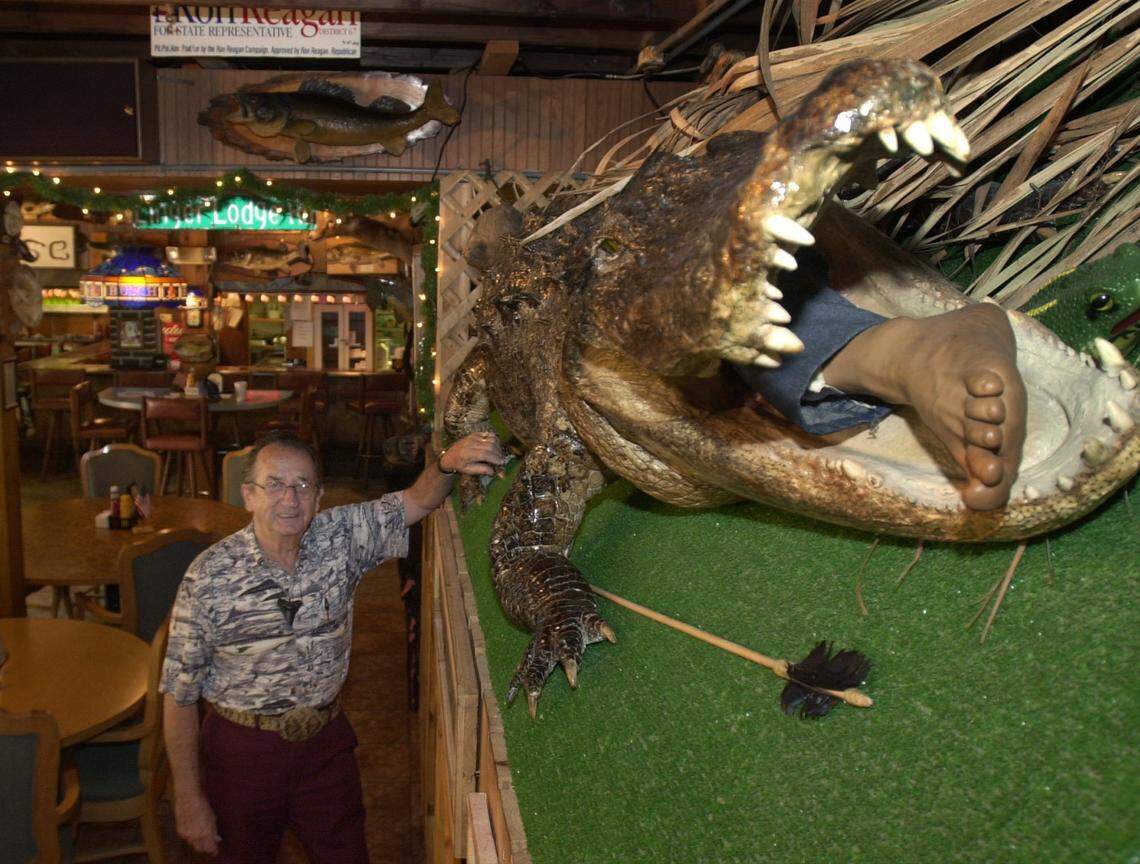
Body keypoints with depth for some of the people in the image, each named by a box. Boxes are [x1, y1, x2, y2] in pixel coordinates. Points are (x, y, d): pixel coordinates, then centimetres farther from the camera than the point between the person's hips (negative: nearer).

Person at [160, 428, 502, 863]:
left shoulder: (341, 537, -11)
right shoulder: (210, 576, -18)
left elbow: (415, 502, -6)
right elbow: (179, 695, -11)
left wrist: (447, 463, -30)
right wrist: (188, 800, -7)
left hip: (326, 738, 3)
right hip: (243, 748, -2)